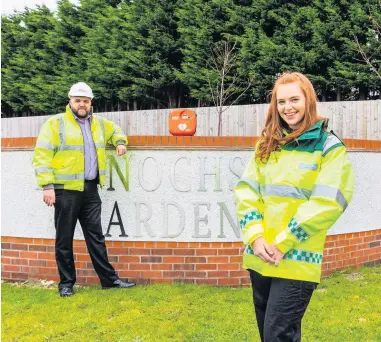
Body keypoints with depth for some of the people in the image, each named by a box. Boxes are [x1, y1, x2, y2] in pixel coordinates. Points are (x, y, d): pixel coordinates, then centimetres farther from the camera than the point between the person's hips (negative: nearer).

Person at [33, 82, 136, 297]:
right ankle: (66, 283, 15)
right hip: (66, 190, -5)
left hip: (90, 189, 5)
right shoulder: (56, 123, -5)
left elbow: (115, 130, 35)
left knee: (96, 235, 10)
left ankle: (109, 279, 15)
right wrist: (47, 185, -17)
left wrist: (120, 142, 13)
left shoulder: (99, 123, 13)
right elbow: (42, 155, -9)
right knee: (65, 239, 4)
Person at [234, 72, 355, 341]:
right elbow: (246, 191, 5)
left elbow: (326, 204, -13)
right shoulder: (266, 144, 11)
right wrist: (255, 237, -10)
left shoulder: (329, 146, -4)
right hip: (259, 257, 5)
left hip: (297, 261, -5)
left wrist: (282, 244, -15)